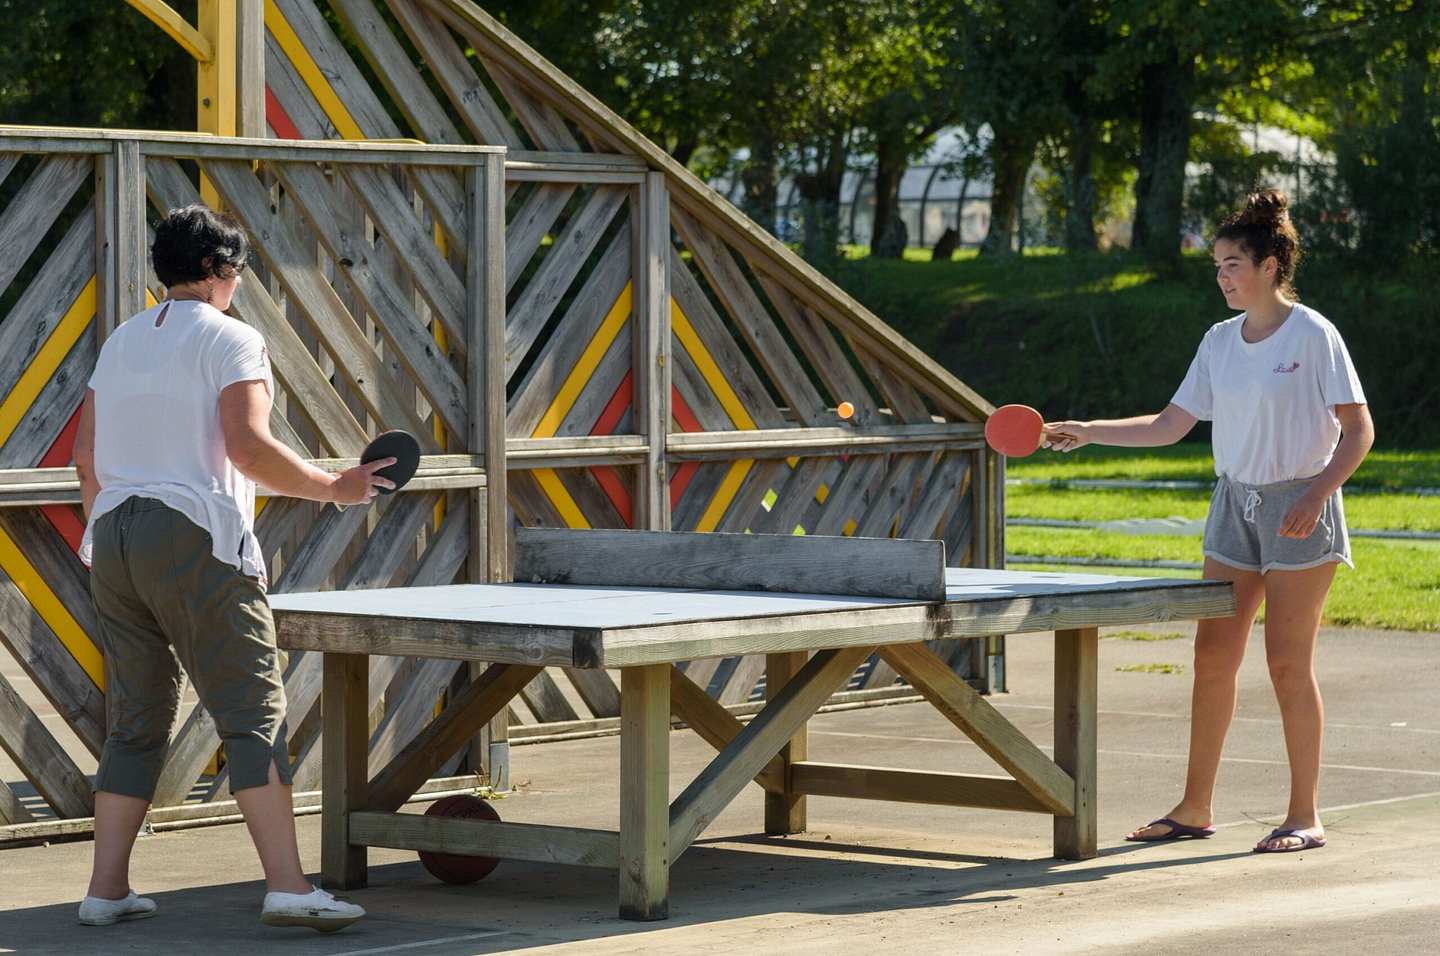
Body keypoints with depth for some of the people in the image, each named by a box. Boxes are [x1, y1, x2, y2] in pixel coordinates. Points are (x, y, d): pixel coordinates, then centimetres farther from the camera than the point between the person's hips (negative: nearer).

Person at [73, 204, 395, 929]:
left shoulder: (121, 342, 16)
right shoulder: (230, 339, -4)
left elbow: (85, 454, 17)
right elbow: (247, 448, -17)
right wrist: (332, 488, -8)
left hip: (112, 541, 7)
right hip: (196, 542, -7)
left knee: (137, 723, 12)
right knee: (254, 713, -8)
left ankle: (106, 891, 10)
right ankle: (288, 889, -17)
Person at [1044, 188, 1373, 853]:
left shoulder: (1313, 336, -10)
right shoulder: (1220, 341, 8)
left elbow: (1359, 431, -10)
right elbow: (1170, 425, 11)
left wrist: (1315, 494, -21)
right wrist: (1086, 432, 1)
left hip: (1299, 507, -6)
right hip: (1236, 503, 6)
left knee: (1288, 662, -5)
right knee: (1212, 655, 4)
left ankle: (1305, 817, 3)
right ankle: (1195, 808, 11)